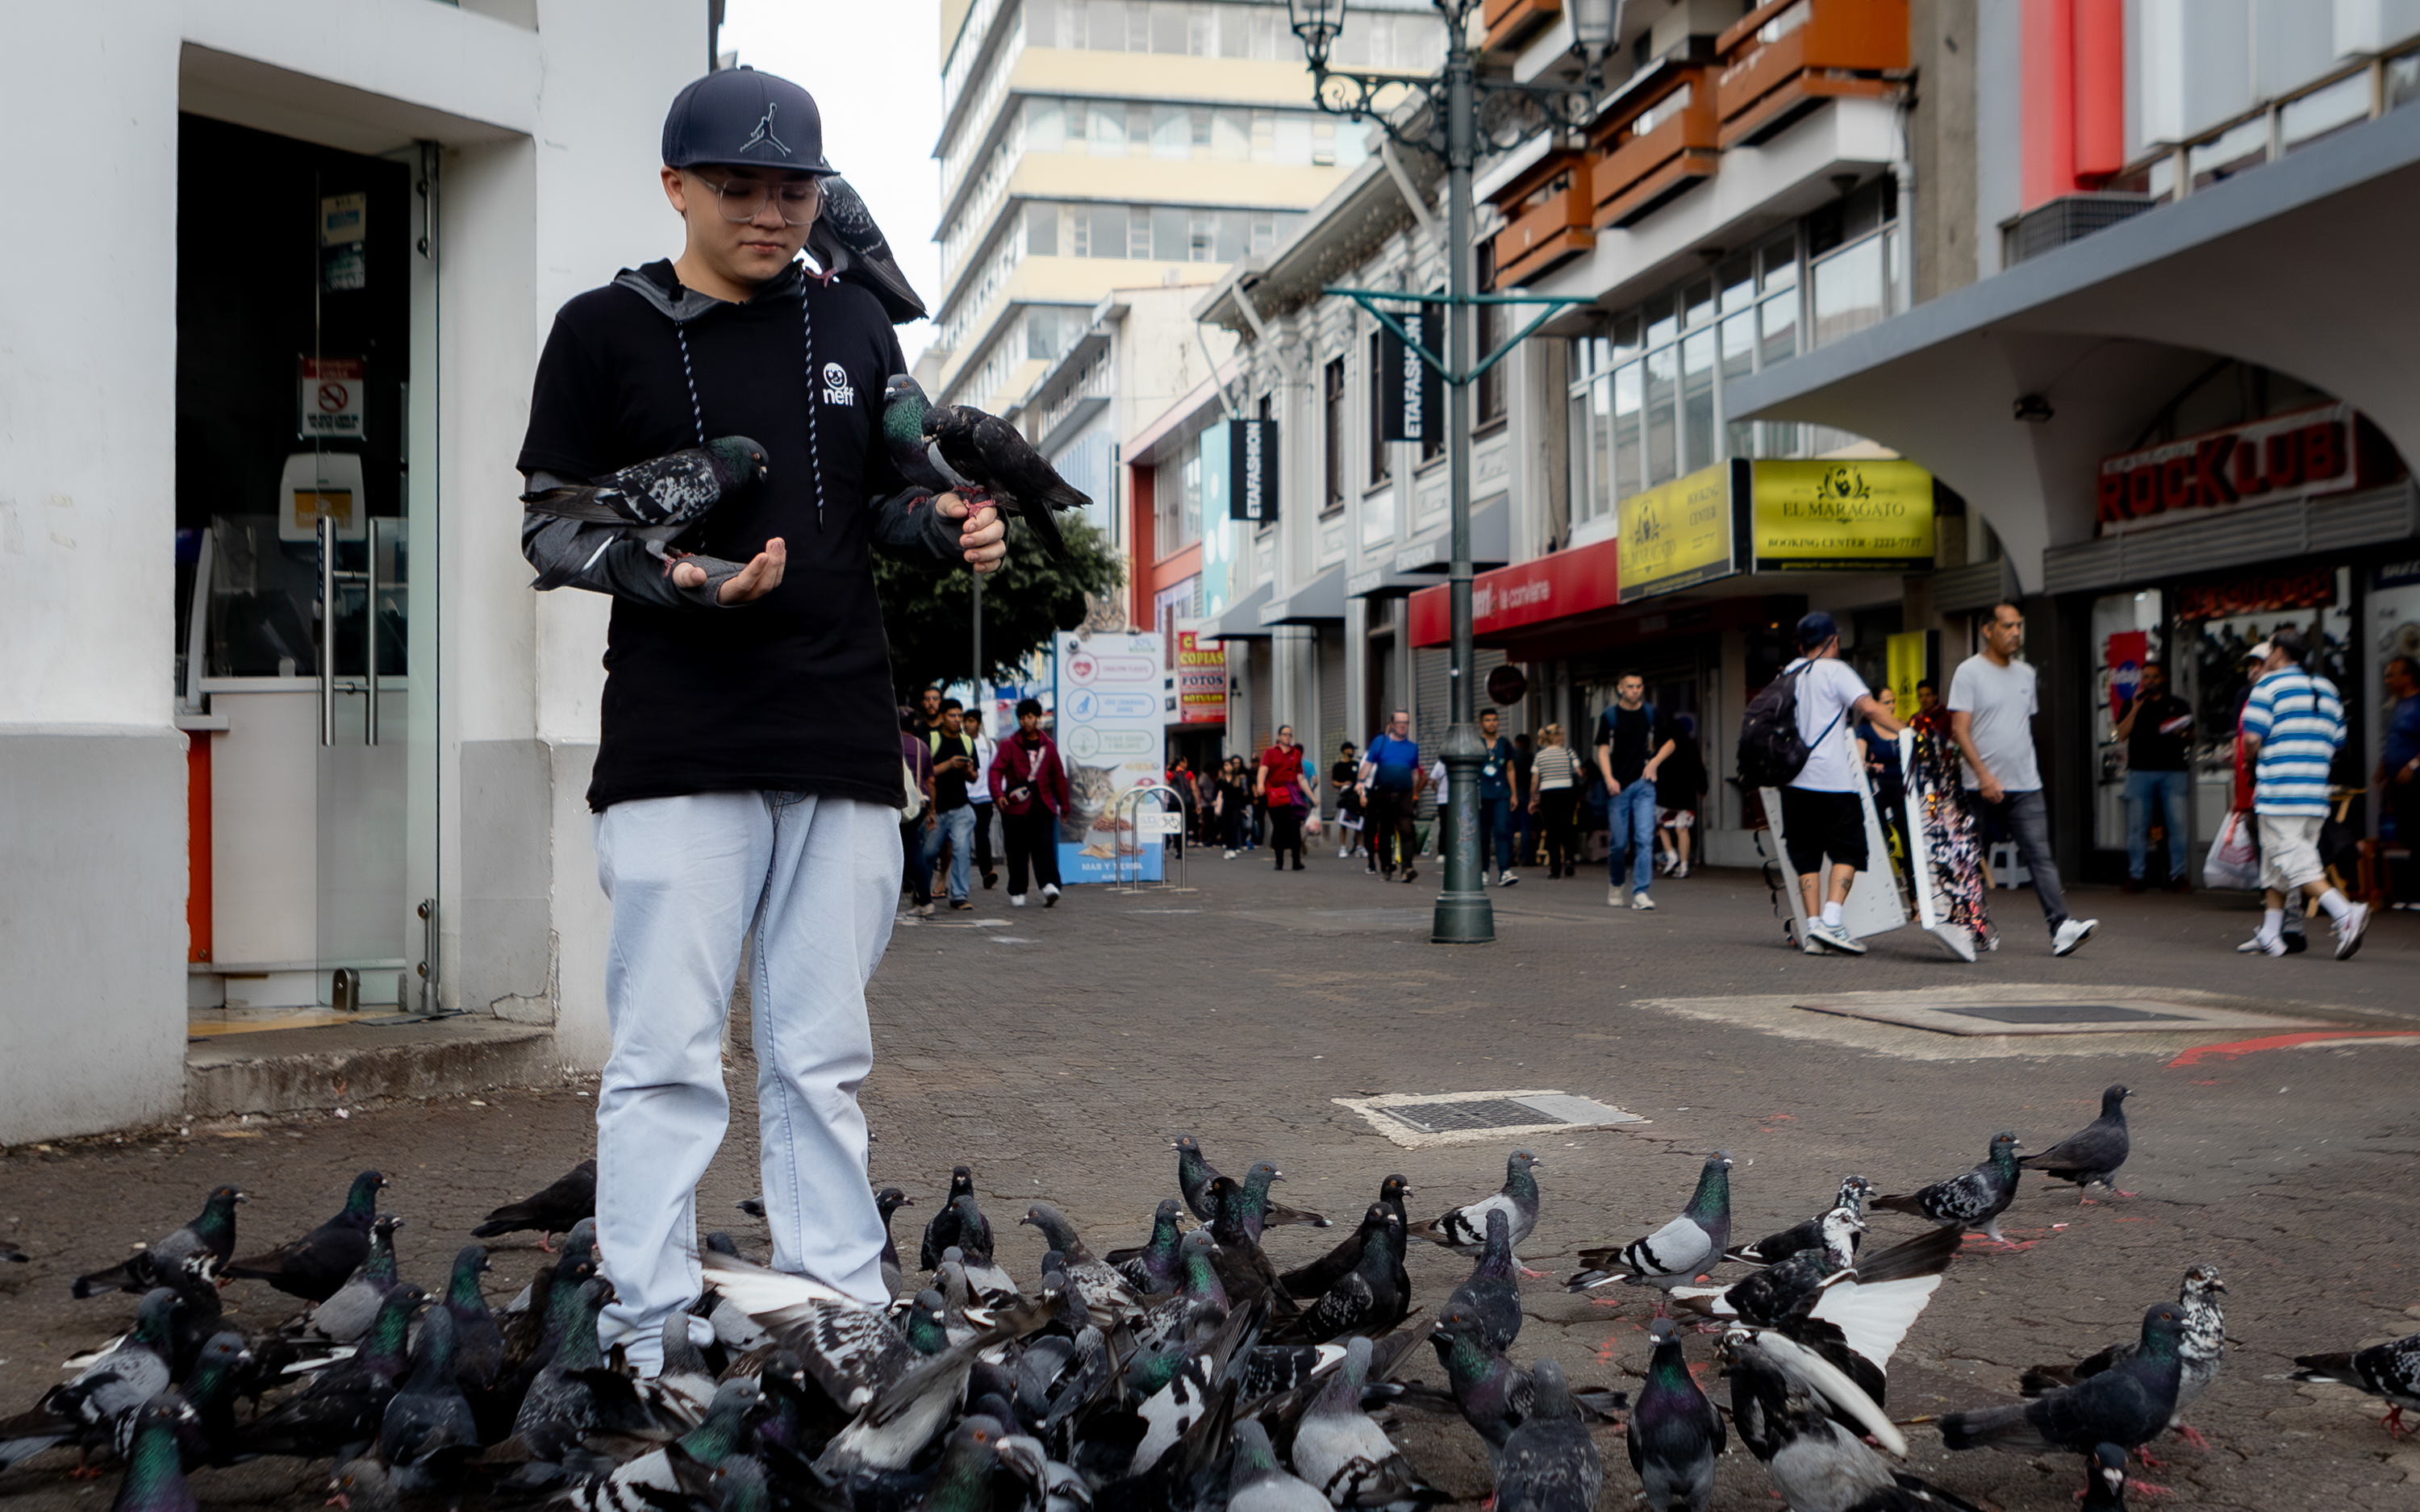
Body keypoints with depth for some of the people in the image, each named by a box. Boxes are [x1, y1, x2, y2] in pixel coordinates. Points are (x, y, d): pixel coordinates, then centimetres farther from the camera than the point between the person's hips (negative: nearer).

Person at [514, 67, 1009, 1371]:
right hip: (678, 748, -3)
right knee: (667, 1056, -3)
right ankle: (652, 1341, 7)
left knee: (824, 1061, 9)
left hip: (843, 742, 4)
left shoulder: (853, 324, 14)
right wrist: (673, 575, -17)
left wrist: (946, 525, -3)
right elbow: (550, 528, 1)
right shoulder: (605, 331, 3)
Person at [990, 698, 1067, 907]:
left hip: (1043, 805, 1)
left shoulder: (1048, 746, 12)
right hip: (1016, 806, -1)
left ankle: (1049, 886, -22)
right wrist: (998, 794, -25)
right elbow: (996, 770, -8)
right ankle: (1017, 893, 10)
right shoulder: (1009, 745, 3)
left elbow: (1058, 777, 19)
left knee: (1045, 846, -13)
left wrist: (1064, 804, 21)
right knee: (1017, 851, 3)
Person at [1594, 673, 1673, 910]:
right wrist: (1609, 779, -16)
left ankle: (1640, 893, -12)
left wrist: (1655, 761, -3)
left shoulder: (1650, 713, 7)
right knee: (1618, 843, 4)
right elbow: (1603, 750, -1)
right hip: (1618, 786, -1)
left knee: (1645, 838, -11)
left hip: (1644, 784, 1)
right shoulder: (1609, 716, 3)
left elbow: (1669, 743, 15)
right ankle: (1616, 885, 28)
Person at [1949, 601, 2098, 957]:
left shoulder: (2025, 673, 15)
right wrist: (1983, 774, -22)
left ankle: (2060, 927, -16)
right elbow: (1960, 730, -12)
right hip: (1982, 788, -4)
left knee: (2041, 855, -8)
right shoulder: (1969, 671, -4)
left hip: (2025, 786, 4)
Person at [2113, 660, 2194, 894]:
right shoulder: (2132, 704, 14)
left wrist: (2183, 733, -4)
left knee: (2177, 824, -5)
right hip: (2140, 771, 0)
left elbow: (2192, 737, 18)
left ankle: (2178, 875, 0)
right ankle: (2135, 876, 1)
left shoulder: (2179, 705, 16)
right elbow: (2122, 734, 0)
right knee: (2137, 825, -3)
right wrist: (2136, 707, -6)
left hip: (2173, 771, 0)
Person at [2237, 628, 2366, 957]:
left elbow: (2252, 737, -12)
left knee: (2292, 861, -9)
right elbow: (2337, 744, 16)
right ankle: (2270, 935, 14)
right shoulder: (2327, 688, 16)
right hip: (2316, 791, 7)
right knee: (2275, 864, 13)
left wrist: (2251, 759, 8)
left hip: (2279, 791, -7)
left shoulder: (2269, 684, -4)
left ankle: (2346, 913, -24)